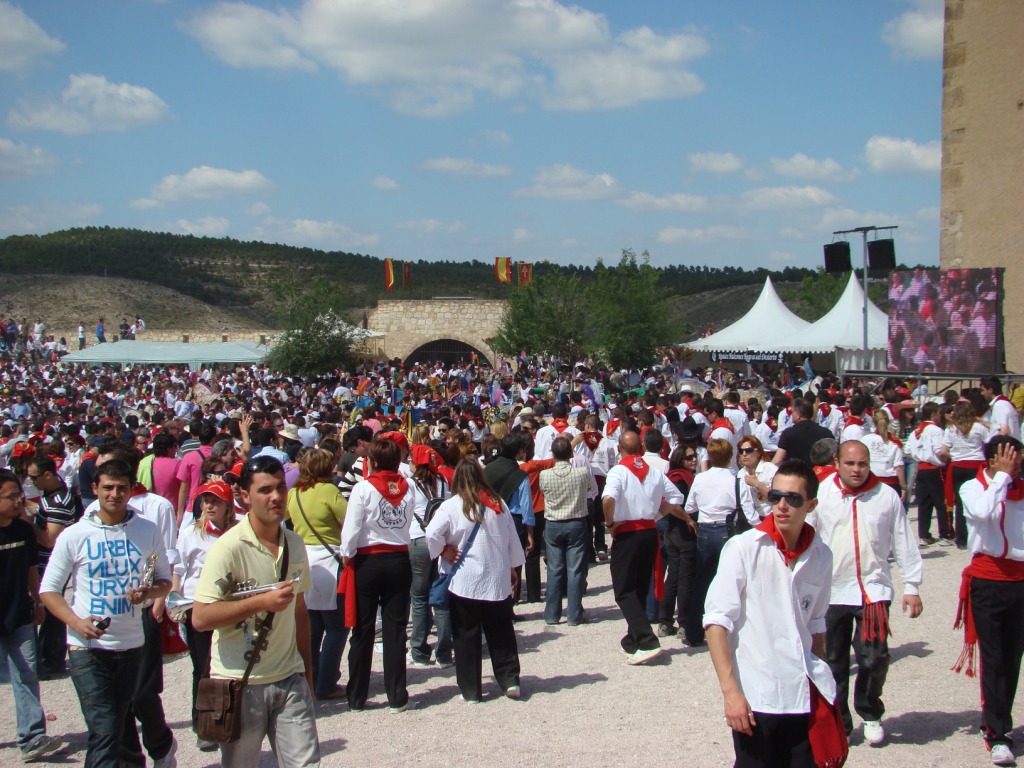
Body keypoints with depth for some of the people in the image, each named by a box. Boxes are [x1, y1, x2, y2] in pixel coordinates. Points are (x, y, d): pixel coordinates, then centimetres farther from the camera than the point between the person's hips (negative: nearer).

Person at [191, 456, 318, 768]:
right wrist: (262, 602, -23)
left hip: (290, 680, 5)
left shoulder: (295, 545, 7)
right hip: (241, 684, -4)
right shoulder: (229, 548, -14)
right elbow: (200, 618, -19)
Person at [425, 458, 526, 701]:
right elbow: (512, 539, 10)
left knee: (467, 636, 5)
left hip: (465, 581, -3)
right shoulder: (497, 504, 3)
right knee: (501, 634, 15)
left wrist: (443, 551, -3)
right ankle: (510, 679, 13)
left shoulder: (452, 506, -9)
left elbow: (432, 533, -21)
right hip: (498, 580, 3)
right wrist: (512, 567, 22)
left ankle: (470, 689, 9)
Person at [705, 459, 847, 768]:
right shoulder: (743, 548, -9)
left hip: (806, 698, 4)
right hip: (755, 699, -4)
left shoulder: (821, 556, 5)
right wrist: (730, 691, -16)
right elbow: (716, 620, -11)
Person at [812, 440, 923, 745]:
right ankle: (838, 720, 23)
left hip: (873, 588, -1)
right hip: (831, 590, 1)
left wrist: (911, 586, 3)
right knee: (833, 661, 7)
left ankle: (870, 713, 17)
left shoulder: (886, 496, -1)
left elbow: (903, 543, 4)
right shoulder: (821, 494, -3)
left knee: (874, 657, -8)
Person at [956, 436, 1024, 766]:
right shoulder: (972, 488, -4)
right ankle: (997, 735, 2)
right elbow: (983, 512, -25)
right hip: (988, 581, -4)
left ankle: (996, 724, 23)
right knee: (994, 658, -3)